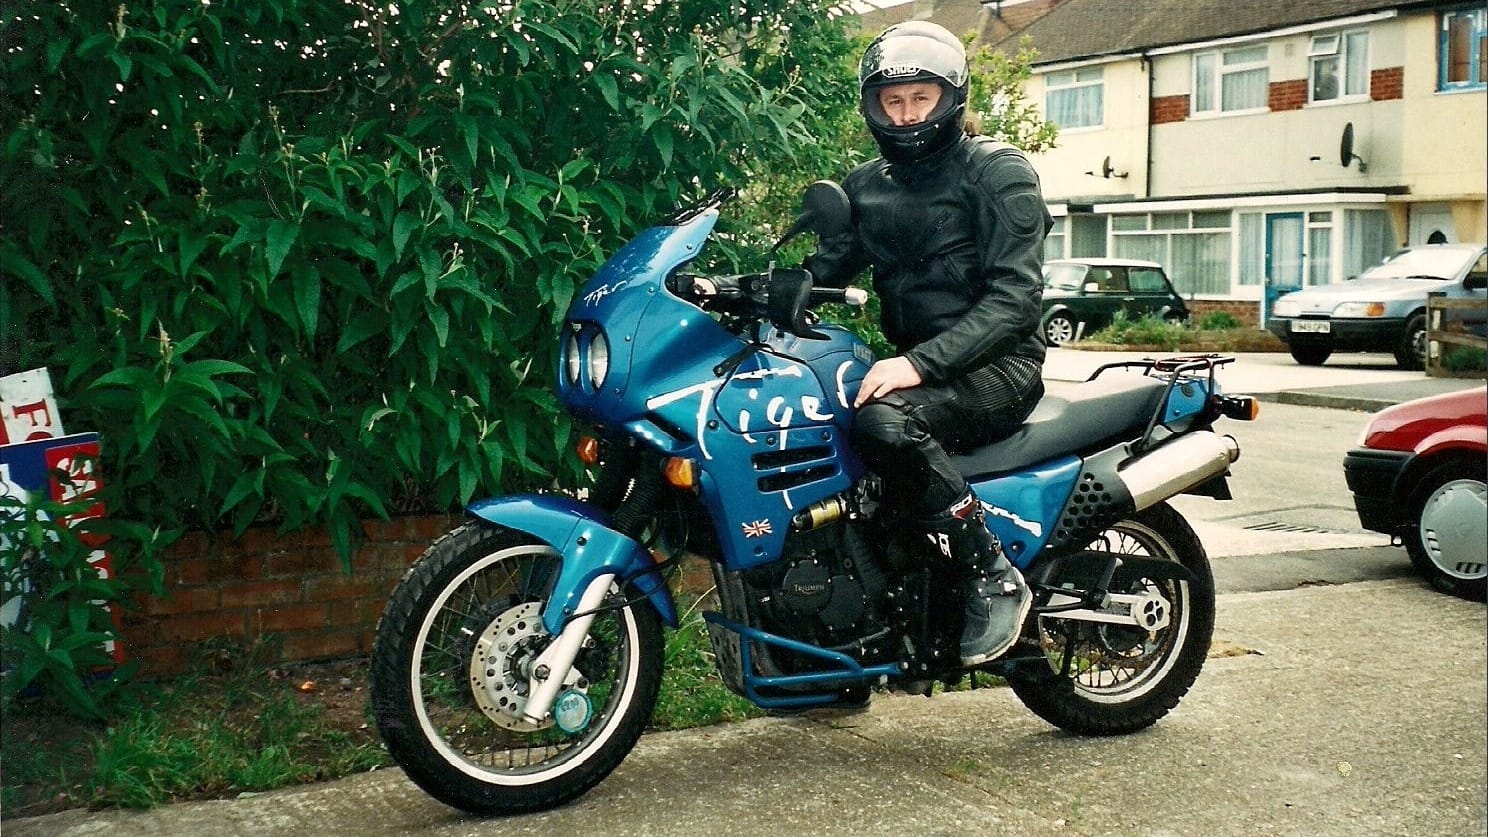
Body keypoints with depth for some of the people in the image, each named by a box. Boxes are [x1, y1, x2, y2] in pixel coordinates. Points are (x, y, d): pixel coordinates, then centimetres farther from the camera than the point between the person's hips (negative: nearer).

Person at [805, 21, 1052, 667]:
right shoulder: (866, 185, 15)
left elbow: (1015, 297, -16)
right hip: (914, 364, 7)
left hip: (996, 367, -7)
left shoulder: (997, 171, -5)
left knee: (884, 422, -35)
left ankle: (995, 577, -21)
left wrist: (920, 363, -28)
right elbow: (827, 267, 8)